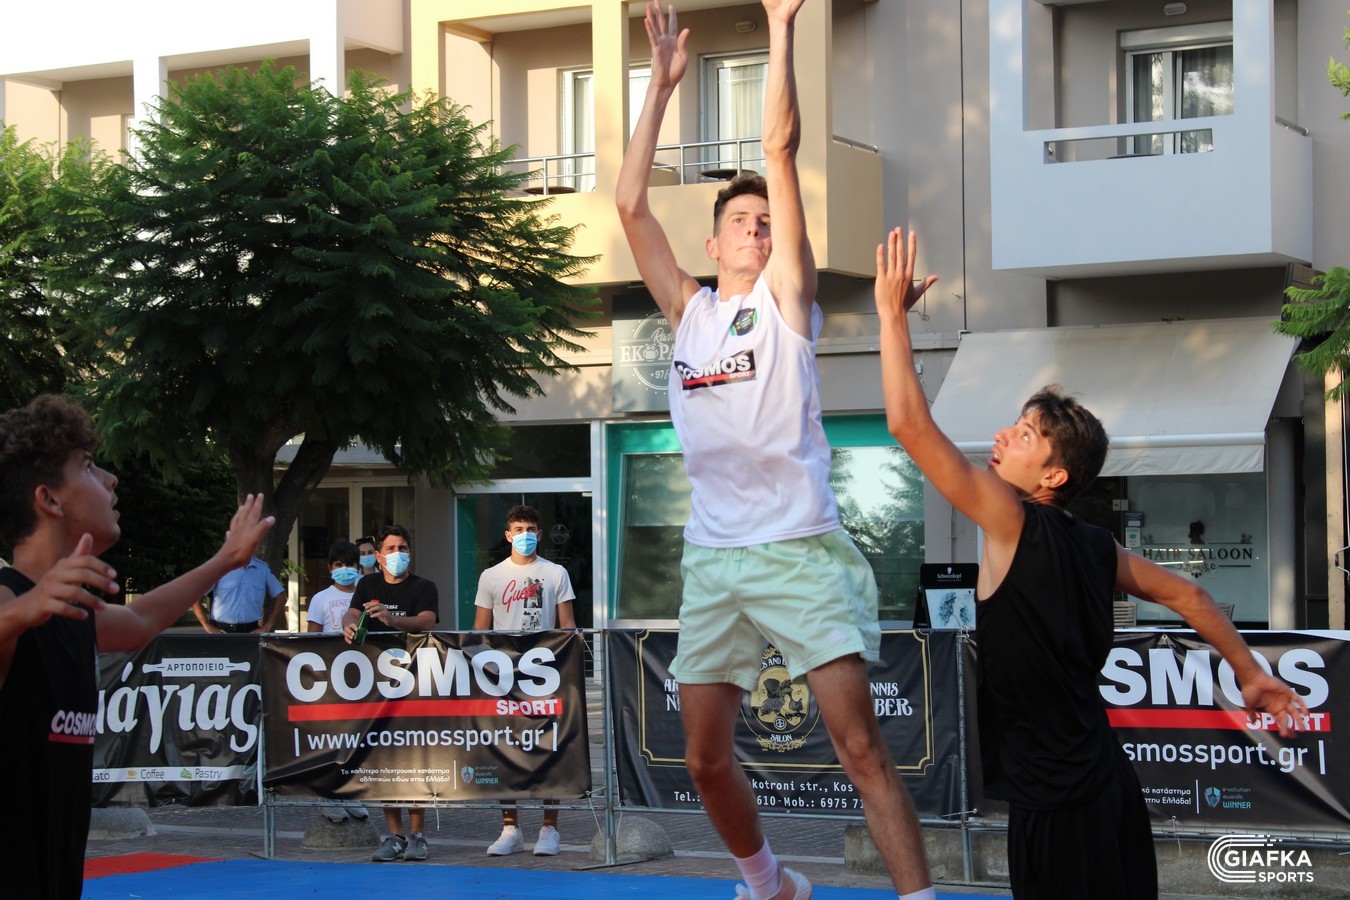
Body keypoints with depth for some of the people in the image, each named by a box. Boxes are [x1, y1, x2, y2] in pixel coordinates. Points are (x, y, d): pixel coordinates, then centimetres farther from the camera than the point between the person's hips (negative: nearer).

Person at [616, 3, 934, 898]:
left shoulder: (784, 297, 4)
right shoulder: (689, 310, 15)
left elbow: (782, 150, -3)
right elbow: (630, 203, 12)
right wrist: (663, 82, 12)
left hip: (799, 547, -5)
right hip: (713, 555, 5)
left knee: (860, 744, -12)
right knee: (706, 759, 10)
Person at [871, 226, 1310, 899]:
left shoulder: (1016, 522, -14)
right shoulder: (1094, 546, 8)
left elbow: (909, 424, -19)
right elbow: (1185, 596, 21)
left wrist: (893, 312, -11)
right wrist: (1251, 675, 31)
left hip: (1057, 806, -8)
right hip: (1107, 785, 8)